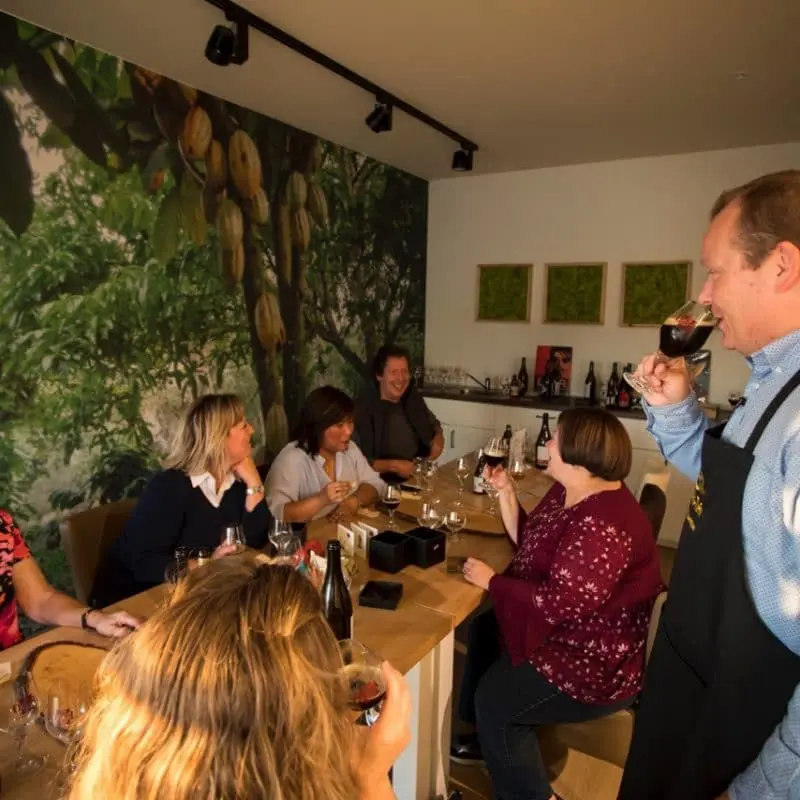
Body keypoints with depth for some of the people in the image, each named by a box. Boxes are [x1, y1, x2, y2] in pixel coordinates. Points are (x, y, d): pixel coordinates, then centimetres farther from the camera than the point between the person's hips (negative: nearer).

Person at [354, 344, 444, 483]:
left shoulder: (413, 397, 6)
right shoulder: (363, 409, -15)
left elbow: (434, 425, 26)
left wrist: (438, 439, 6)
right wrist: (393, 465, -22)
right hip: (384, 483, -5)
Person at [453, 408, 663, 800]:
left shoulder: (602, 526, -33)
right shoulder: (567, 492, 0)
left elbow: (558, 603, -34)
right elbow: (528, 541, 9)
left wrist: (492, 580, -23)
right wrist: (505, 492, -3)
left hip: (596, 660, -11)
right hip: (566, 629, 11)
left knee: (495, 697, -10)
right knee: (482, 629, 17)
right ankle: (490, 737, 35)